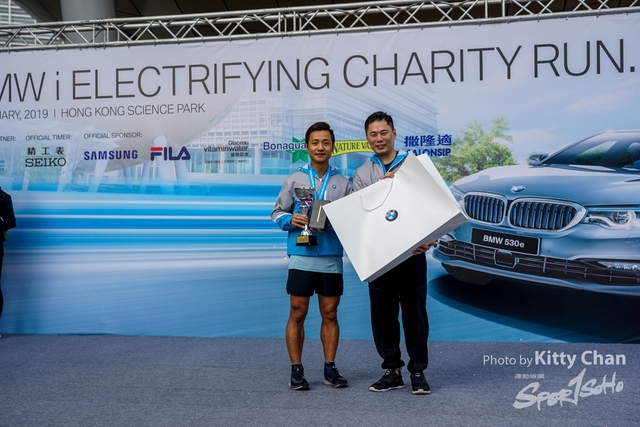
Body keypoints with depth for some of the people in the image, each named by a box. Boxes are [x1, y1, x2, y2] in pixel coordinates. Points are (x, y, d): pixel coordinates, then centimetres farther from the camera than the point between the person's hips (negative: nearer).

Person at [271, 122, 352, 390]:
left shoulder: (343, 183, 7)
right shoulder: (295, 180, 4)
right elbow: (277, 212, 6)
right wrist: (291, 220, -14)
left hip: (332, 259, 2)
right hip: (301, 257, -1)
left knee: (330, 315, 9)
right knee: (297, 314, 2)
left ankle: (330, 368, 19)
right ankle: (296, 370, 11)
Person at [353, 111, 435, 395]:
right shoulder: (362, 174, 10)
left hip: (411, 251, -2)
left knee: (414, 312, 3)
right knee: (382, 313, 7)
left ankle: (418, 371, 14)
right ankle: (392, 370, 20)